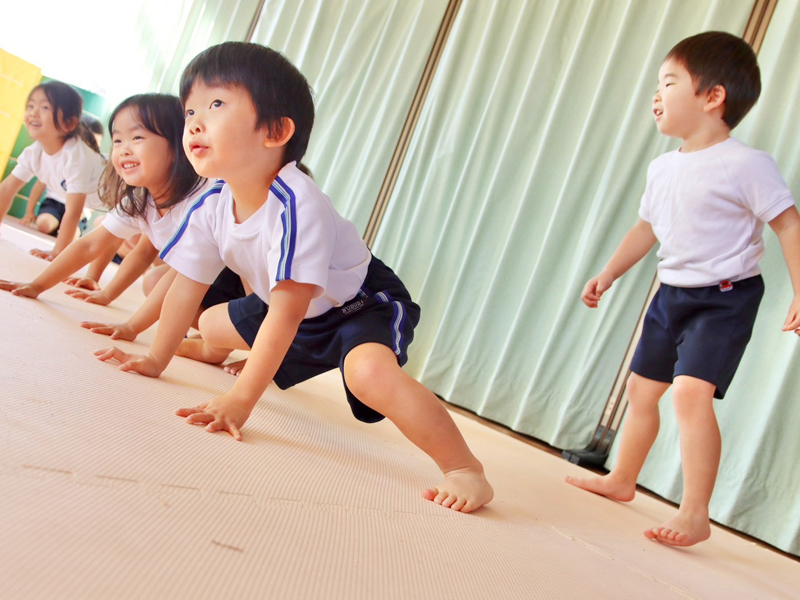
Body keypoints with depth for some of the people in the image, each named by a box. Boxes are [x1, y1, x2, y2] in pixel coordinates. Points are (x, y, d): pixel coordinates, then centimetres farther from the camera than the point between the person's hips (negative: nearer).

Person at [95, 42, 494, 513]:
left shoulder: (295, 207, -38)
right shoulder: (212, 210, -14)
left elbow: (287, 312, -37)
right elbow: (186, 288, -1)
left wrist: (241, 399, -34)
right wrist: (156, 360, 5)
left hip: (366, 306, -8)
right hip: (303, 313, 8)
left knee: (369, 371, -39)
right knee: (213, 323, 23)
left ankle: (465, 469, -28)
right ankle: (212, 352, 63)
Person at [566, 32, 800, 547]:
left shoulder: (746, 164, -15)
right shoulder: (663, 168, 6)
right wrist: (609, 273, 18)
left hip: (725, 297, -8)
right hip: (672, 293, 8)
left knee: (691, 390, -23)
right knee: (643, 387, 16)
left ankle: (695, 514, -14)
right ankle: (622, 480, 36)